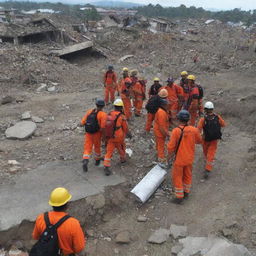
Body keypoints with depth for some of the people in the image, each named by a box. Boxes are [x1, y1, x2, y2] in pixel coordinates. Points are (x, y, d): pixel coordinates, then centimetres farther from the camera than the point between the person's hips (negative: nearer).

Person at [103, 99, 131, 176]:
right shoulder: (122, 117, -15)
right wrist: (129, 134, 14)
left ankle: (106, 167, -5)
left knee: (109, 151, 3)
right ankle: (123, 159, 49)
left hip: (110, 137, 3)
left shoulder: (109, 114, -2)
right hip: (119, 137, -3)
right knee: (121, 148, 25)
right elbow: (126, 128, -5)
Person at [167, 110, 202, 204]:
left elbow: (171, 146, -19)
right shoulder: (194, 130, -12)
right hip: (189, 158, 5)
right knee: (187, 175, 23)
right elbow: (199, 141, 7)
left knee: (177, 177, 12)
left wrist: (169, 156, -2)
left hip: (179, 159, -4)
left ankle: (179, 197, 20)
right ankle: (186, 192, 41)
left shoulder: (176, 131, -24)